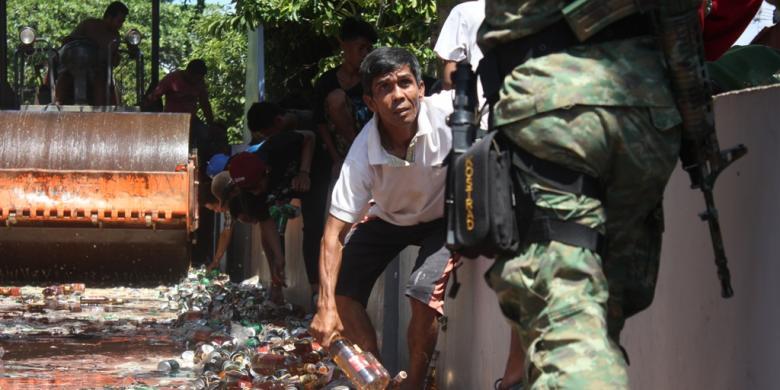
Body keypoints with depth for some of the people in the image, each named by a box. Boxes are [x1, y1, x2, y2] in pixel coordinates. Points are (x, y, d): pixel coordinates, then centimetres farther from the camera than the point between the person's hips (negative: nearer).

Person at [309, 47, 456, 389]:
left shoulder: (449, 112, -36)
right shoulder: (362, 155, -31)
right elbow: (333, 233, -28)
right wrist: (326, 306, -37)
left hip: (443, 217, -2)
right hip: (389, 217, 2)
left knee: (424, 294, -23)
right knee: (343, 291, -8)